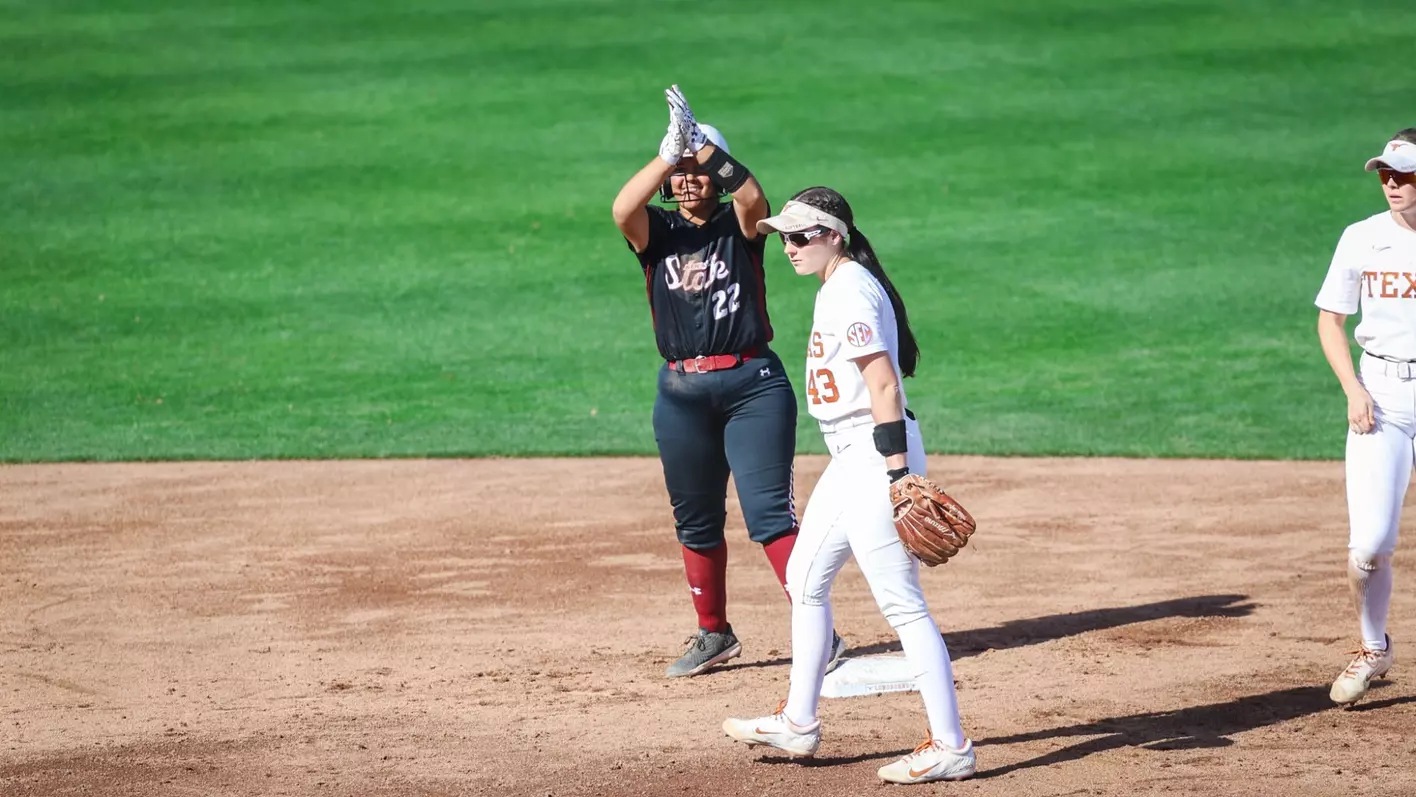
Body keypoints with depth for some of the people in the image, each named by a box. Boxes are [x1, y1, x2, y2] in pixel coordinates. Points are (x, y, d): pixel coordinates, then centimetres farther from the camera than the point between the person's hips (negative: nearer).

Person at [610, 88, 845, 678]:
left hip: (753, 384, -3)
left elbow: (753, 197, -21)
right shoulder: (657, 232, 7)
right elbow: (622, 208, -16)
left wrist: (703, 144, -25)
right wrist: (671, 151, -24)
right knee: (696, 521, 12)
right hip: (682, 393, 4)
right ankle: (714, 635, 27)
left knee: (769, 514, -11)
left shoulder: (738, 225, 3)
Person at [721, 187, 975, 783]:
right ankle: (798, 723, 30)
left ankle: (950, 746, -9)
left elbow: (884, 383, -22)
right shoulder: (834, 289, 15)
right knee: (804, 579, 19)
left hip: (878, 455, -11)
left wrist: (899, 477, -27)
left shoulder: (851, 292, -16)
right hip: (850, 460, 11)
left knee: (901, 601, -11)